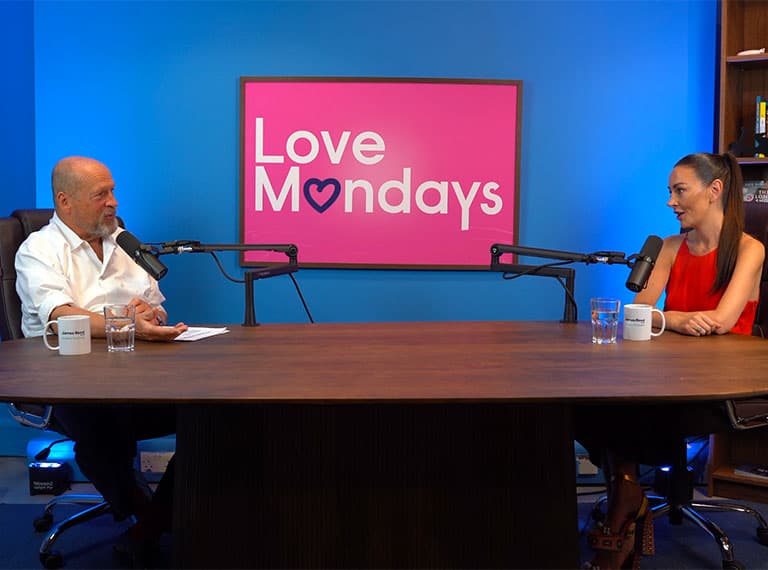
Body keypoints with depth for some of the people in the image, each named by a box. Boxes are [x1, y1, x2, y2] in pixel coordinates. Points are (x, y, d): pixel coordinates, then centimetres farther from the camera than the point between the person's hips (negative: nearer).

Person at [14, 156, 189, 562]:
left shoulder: (121, 242, 21)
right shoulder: (39, 249, 3)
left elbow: (157, 308, 22)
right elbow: (59, 315, -17)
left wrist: (151, 314, -4)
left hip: (135, 372, 5)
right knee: (100, 420, -38)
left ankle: (158, 519, -6)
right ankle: (142, 513, -9)